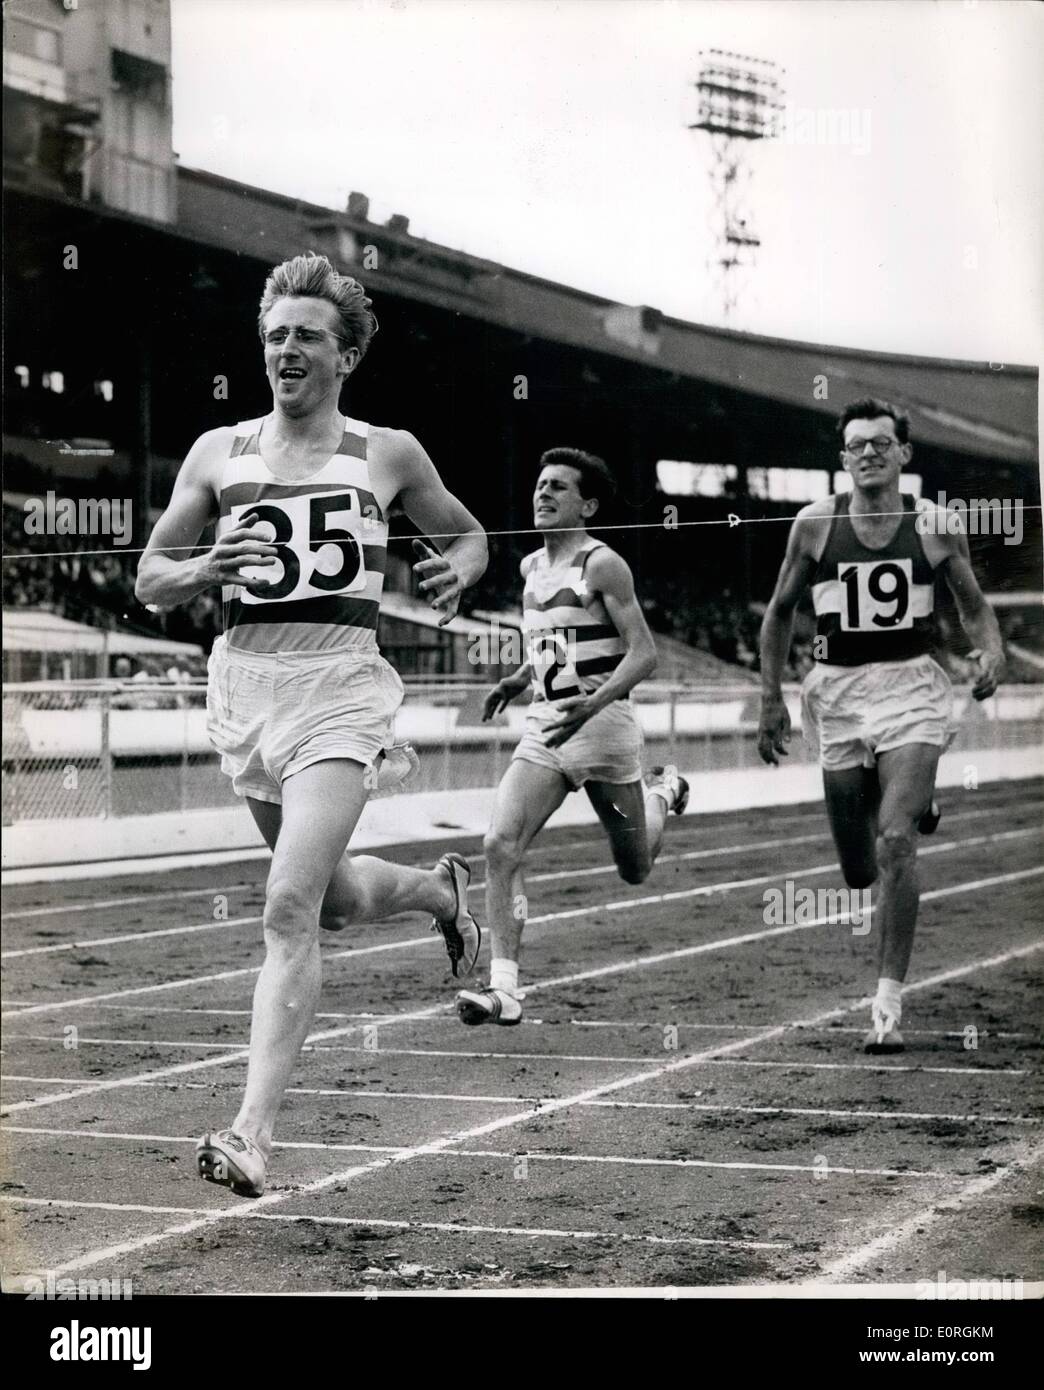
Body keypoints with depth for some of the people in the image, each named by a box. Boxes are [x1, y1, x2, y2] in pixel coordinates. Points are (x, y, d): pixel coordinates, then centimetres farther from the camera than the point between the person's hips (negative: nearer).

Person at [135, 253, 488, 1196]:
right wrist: (203, 570, -10)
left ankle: (254, 1133, -18)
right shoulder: (219, 453, 10)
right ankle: (440, 888, 51)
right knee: (333, 898, 18)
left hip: (340, 684, -4)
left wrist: (459, 572, -3)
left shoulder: (388, 454, 6)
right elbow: (150, 578, 12)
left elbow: (469, 533, 20)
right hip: (245, 682, 4)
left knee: (290, 908, -18)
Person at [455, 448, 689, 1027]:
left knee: (635, 869, 12)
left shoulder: (602, 565, -9)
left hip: (602, 722, -5)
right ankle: (505, 990, -17)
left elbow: (644, 652, -15)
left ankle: (664, 791, 45)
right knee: (500, 845, -16)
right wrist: (519, 679, 12)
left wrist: (594, 702, -29)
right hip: (543, 726, 6)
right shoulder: (532, 566, 12)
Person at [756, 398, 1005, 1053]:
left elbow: (975, 607, 10)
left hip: (910, 686, -2)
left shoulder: (935, 525, -2)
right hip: (838, 691, 2)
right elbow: (780, 611, 10)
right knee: (859, 871, 7)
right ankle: (916, 802, 45)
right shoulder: (815, 524, -1)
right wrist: (772, 698, 7)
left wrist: (993, 653, -10)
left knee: (896, 840, -21)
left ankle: (890, 1001, -13)